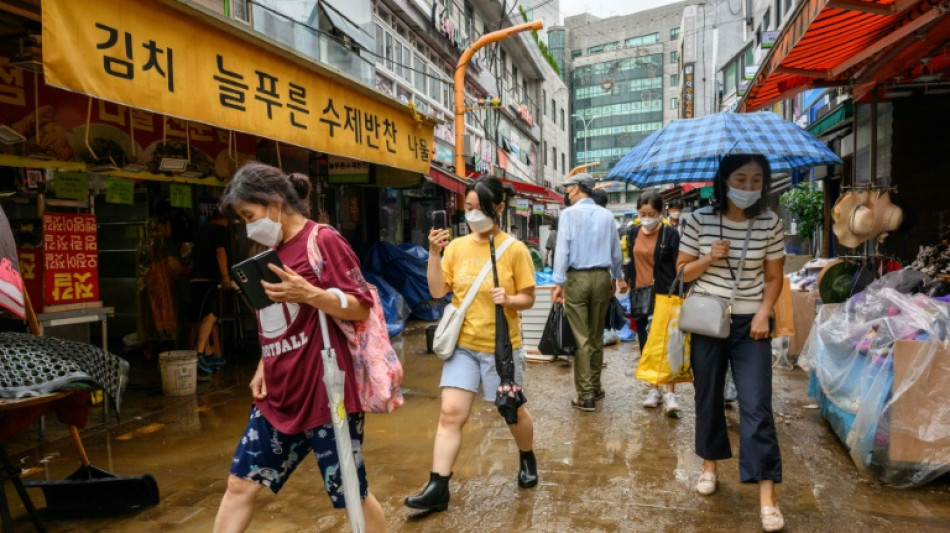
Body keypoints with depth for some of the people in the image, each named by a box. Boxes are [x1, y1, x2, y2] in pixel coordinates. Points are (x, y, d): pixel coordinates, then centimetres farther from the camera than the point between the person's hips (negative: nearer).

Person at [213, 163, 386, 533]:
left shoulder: (323, 240, -11)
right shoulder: (274, 251, 14)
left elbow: (361, 307, -15)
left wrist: (308, 294, -28)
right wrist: (263, 368, 12)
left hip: (324, 393, -8)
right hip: (278, 395, 8)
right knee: (240, 484, 13)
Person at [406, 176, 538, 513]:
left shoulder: (515, 249, -9)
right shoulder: (457, 246, 0)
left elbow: (528, 298, -5)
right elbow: (438, 291, -3)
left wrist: (509, 299, -26)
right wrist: (434, 253, -14)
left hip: (501, 346, -2)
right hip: (463, 344, 3)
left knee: (512, 412, 15)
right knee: (451, 413, -2)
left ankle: (528, 459, 44)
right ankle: (437, 488, 6)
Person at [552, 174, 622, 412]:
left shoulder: (569, 213, -6)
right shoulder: (606, 215, 6)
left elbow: (562, 249, -11)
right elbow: (616, 251, 11)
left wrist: (559, 282, -10)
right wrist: (614, 277, 23)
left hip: (577, 278, -4)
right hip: (602, 277, 4)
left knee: (580, 338, -1)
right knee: (597, 336, 15)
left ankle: (585, 395, 1)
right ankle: (595, 387, 26)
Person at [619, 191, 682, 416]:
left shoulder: (670, 234, -6)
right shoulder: (632, 233, 7)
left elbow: (679, 267, -6)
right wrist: (625, 281, 9)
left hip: (664, 296, -5)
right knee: (646, 344, 9)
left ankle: (670, 394, -3)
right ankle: (654, 389, 20)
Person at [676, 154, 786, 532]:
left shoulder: (770, 223, -3)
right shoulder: (700, 220, -6)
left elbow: (773, 277, 4)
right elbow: (683, 270, 2)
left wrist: (764, 314, -10)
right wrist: (709, 259, -17)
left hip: (749, 324, 0)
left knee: (757, 407, -6)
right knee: (708, 398, 12)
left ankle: (767, 497, 1)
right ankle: (710, 465, 33)